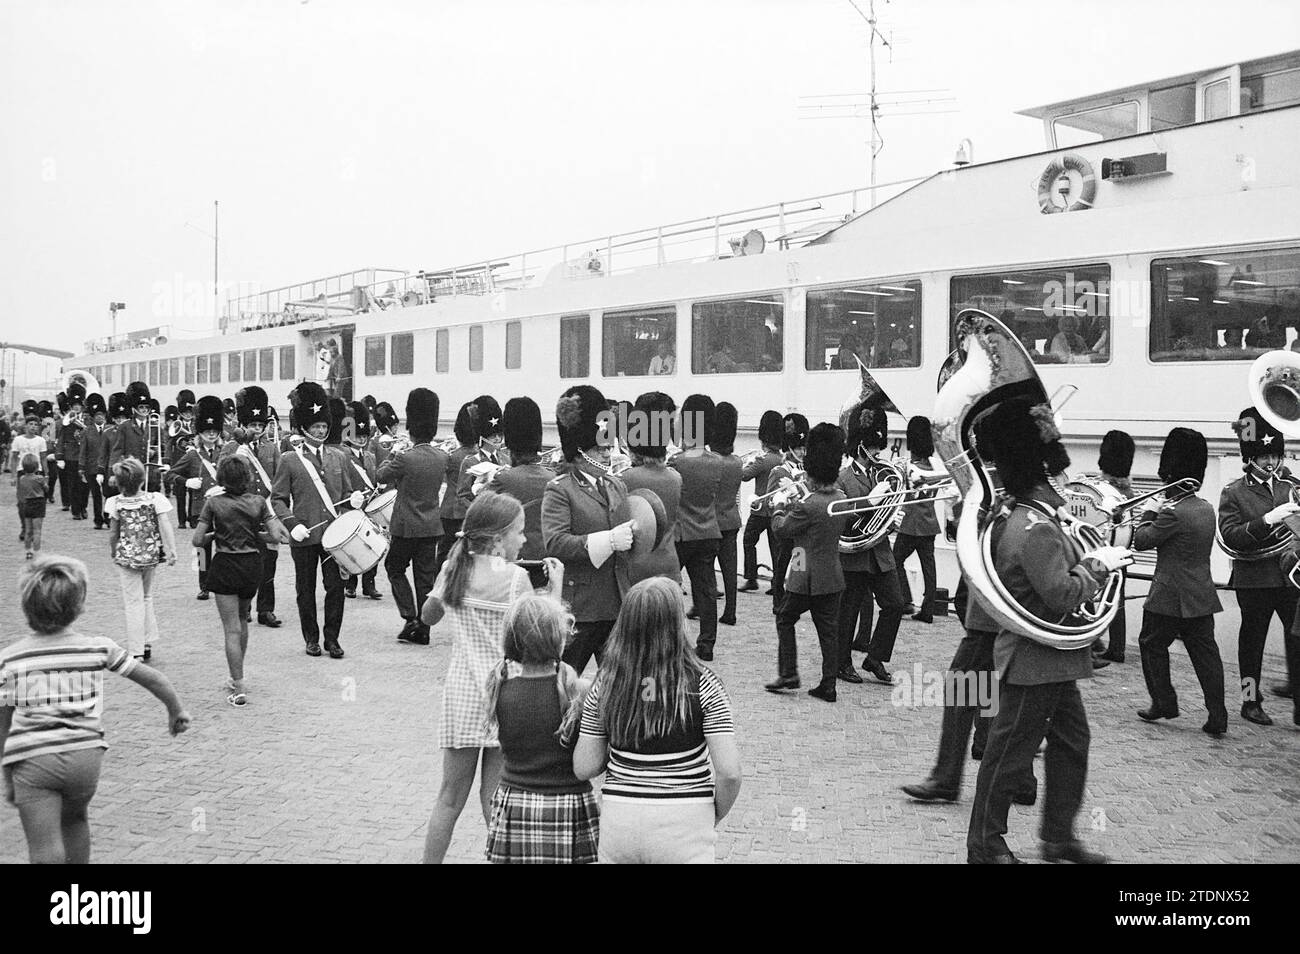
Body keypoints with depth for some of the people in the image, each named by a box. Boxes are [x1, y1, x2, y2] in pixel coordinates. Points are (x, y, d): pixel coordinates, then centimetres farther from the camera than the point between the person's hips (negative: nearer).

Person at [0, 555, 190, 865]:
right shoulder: (99, 648, 2)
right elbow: (153, 679, 8)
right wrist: (176, 710, 26)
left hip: (32, 758, -2)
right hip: (85, 753, 3)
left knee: (45, 853, -2)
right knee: (74, 819, 30)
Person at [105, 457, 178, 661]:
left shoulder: (116, 503, -10)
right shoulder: (155, 499, -10)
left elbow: (113, 533, -2)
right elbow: (165, 527, -14)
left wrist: (112, 551, 15)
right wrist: (171, 551, -11)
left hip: (127, 556, -2)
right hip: (151, 554, 2)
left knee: (133, 602, 4)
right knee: (146, 597, 21)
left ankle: (136, 651, 3)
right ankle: (148, 644, 25)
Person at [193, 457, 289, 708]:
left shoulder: (213, 502, -9)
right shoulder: (258, 501, -4)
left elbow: (197, 541, -11)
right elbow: (278, 535, -9)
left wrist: (214, 535, 9)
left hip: (225, 566, -3)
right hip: (252, 565, 3)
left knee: (232, 629, 0)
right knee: (242, 621, 24)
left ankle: (239, 690, -3)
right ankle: (236, 678, 34)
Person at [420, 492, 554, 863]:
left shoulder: (451, 570, 3)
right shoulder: (514, 577, -11)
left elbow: (428, 616, 19)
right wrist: (556, 586, 3)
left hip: (460, 693, 4)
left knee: (450, 797, 13)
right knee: (495, 800, 4)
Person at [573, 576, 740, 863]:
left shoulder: (605, 684, -5)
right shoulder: (703, 684, -12)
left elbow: (584, 769, -1)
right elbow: (729, 772, -14)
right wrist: (715, 815, 3)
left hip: (619, 820, 3)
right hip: (684, 823, -2)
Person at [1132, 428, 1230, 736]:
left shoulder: (1173, 513, -20)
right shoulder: (1207, 508, 7)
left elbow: (1142, 540, -12)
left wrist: (1149, 512, 1)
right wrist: (1159, 513, 6)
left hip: (1170, 598, -7)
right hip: (1202, 596, 7)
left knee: (1151, 645, 12)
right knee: (1205, 652, 6)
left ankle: (1163, 703, 17)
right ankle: (1217, 716, 4)